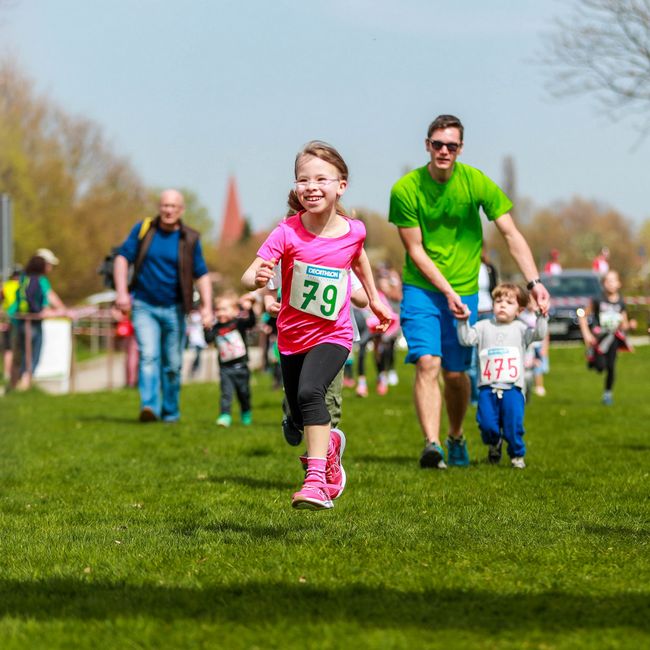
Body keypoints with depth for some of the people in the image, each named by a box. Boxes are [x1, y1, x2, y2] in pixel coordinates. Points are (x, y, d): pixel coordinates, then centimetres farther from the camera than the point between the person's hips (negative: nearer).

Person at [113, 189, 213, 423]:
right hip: (144, 307, -1)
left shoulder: (189, 239, 1)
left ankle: (170, 411, 21)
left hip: (173, 310, 1)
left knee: (172, 365, 7)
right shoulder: (143, 229, 0)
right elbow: (123, 257, 1)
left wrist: (207, 306, -9)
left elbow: (201, 275, 3)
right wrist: (121, 292, -11)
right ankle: (150, 406, -28)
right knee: (148, 356, -17)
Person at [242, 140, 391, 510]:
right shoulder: (287, 233, -17)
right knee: (302, 419, 15)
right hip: (292, 336, 2)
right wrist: (258, 278, -49)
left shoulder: (353, 231, -10)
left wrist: (374, 299, 25)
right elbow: (248, 276, -26)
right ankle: (331, 444, 49)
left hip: (333, 335, -2)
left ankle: (316, 481, -32)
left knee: (310, 392, -29)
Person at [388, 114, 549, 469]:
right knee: (427, 363, -17)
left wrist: (534, 282, -17)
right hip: (421, 289, -1)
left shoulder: (476, 183, -7)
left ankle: (456, 438, 30)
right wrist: (446, 291, -17)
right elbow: (415, 250, -7)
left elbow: (511, 234, -6)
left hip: (464, 290, 1)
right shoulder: (405, 190, -10)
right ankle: (432, 444, -23)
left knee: (455, 373, 6)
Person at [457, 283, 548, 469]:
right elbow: (466, 339, 1)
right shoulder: (484, 327, 11)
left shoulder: (520, 329, 8)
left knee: (513, 425, -6)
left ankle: (517, 455, 14)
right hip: (487, 386, 1)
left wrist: (541, 317, -19)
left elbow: (539, 334, -6)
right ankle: (494, 444, 29)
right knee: (487, 424, -3)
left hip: (512, 387, -1)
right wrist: (463, 322, -13)